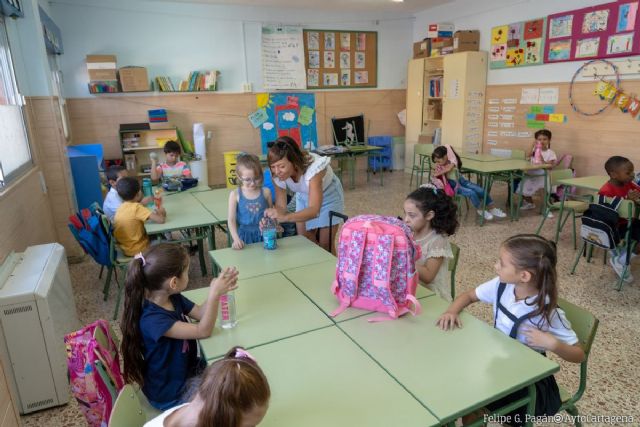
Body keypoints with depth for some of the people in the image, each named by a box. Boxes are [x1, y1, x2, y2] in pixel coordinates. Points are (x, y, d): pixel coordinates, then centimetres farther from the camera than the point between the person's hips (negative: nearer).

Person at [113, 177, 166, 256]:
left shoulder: (122, 207, -1)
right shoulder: (136, 207, -23)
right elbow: (160, 220, -26)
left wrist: (155, 213, 3)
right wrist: (161, 213, -5)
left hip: (127, 248, 7)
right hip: (138, 250, -7)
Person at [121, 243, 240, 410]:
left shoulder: (173, 298, -9)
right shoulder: (152, 319, -34)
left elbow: (200, 313, 1)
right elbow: (203, 331, -33)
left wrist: (218, 290, -15)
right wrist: (214, 294, -38)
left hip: (186, 368, 8)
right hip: (170, 392, -8)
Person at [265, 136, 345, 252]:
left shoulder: (313, 168, -41)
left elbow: (314, 210, -48)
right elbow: (280, 205, -21)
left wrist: (285, 217, -63)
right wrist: (272, 218, -44)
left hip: (328, 196, -4)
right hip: (303, 197, 4)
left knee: (325, 245, -2)